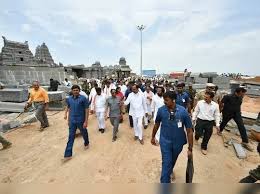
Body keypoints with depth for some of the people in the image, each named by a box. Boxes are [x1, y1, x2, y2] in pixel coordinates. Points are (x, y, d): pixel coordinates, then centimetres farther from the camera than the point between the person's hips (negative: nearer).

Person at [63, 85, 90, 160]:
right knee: (71, 137, 7)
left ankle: (86, 143, 47)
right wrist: (68, 120, 15)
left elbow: (86, 110, -13)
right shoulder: (69, 99, 2)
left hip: (81, 121, -3)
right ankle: (68, 154, 17)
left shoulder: (83, 99, -14)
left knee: (84, 134, 18)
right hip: (72, 121, 4)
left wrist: (86, 121, -15)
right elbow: (69, 109, 13)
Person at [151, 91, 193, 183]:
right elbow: (157, 124, 0)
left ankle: (170, 171, 59)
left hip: (178, 142, 2)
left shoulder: (183, 111, -21)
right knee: (166, 163, 0)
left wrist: (190, 148, -10)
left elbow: (189, 131, -13)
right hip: (165, 141, -1)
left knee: (173, 160, 26)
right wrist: (153, 137, 10)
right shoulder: (161, 110, -17)